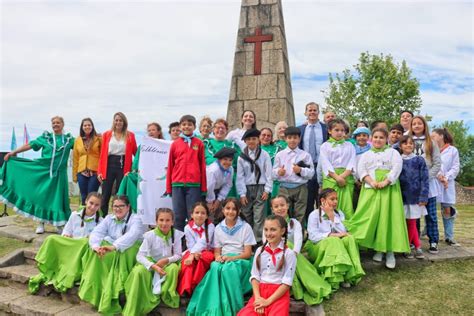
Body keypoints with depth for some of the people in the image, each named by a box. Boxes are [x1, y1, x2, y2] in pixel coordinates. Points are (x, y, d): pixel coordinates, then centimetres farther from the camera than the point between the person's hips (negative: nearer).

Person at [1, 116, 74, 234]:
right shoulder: (45, 137, 6)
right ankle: (41, 224, 11)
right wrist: (13, 152, 0)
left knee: (59, 197, 2)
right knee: (42, 195, 1)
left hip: (60, 173, 0)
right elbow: (29, 145, 4)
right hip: (44, 171, 0)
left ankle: (59, 225, 11)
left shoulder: (69, 139, 7)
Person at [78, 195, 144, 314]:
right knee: (95, 254, -22)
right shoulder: (109, 218, 8)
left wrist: (114, 247, -47)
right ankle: (94, 293, -18)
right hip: (112, 252, 5)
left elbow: (131, 235, -30)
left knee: (120, 255, -35)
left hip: (131, 253, -5)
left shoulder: (135, 219, -9)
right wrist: (96, 246, -31)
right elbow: (96, 232, -7)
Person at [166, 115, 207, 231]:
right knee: (178, 216, 4)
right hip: (177, 184, 2)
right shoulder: (175, 144, 9)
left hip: (194, 184, -1)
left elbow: (202, 165, 5)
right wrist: (168, 188, 10)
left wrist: (204, 187, 3)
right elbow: (170, 166, 11)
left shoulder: (199, 143, 6)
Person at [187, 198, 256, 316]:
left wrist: (231, 258, -18)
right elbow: (217, 252, 10)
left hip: (241, 261, -2)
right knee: (215, 267, -33)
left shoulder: (245, 227, 0)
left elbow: (248, 253, -4)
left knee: (228, 269, -36)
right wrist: (218, 257, -14)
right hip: (223, 260, 3)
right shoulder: (218, 228, 9)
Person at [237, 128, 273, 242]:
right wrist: (242, 194, -3)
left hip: (260, 188, -1)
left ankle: (258, 241, 0)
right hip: (247, 188, 2)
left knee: (259, 216, -5)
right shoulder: (241, 157, 5)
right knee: (246, 216, 4)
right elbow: (240, 176, 3)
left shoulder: (264, 155, 2)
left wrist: (267, 190, -6)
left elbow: (269, 173, 1)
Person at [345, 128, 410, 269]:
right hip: (370, 189, 2)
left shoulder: (393, 152, 12)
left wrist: (385, 182, -16)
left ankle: (390, 251, -1)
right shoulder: (366, 155, 17)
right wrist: (371, 182, -14)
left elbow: (397, 167, -3)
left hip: (389, 188, -2)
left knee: (388, 217, -6)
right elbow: (361, 169, 3)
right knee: (371, 217, -3)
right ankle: (377, 249, 8)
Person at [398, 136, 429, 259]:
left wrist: (423, 197, -11)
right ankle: (417, 247, 21)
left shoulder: (419, 160, 1)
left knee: (411, 223, 4)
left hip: (415, 196, -1)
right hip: (402, 196, 1)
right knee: (410, 223, 8)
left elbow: (424, 180, -3)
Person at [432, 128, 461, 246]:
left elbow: (455, 168, 0)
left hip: (447, 185, 0)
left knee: (448, 210, 2)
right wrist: (437, 175, -17)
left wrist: (446, 178, -13)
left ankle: (449, 237, 12)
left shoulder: (453, 150, 3)